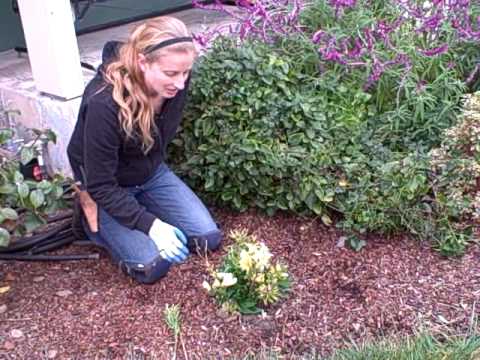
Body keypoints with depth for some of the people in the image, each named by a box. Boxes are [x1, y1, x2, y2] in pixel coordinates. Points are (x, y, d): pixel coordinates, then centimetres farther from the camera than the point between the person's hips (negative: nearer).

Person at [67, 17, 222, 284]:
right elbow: (100, 186, -27)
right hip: (107, 187, -5)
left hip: (151, 174, 5)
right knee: (152, 265, -16)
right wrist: (151, 225, -29)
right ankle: (96, 223, 9)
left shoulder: (174, 84, -20)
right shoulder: (104, 104, -36)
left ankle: (142, 208, 16)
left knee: (208, 238, -2)